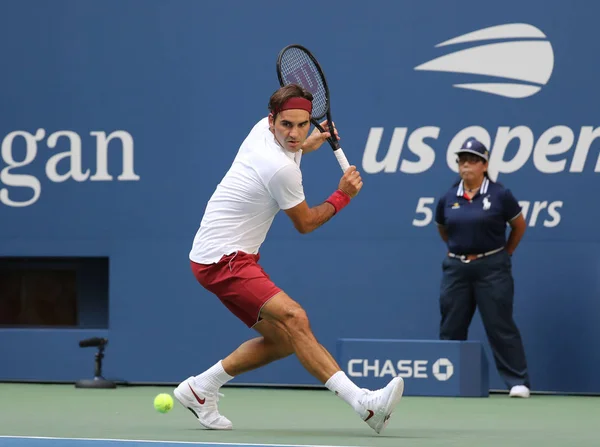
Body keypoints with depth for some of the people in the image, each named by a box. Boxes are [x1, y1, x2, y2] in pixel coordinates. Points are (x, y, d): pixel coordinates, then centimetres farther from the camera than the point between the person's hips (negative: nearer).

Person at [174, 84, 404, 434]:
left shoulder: (262, 129, 5)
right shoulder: (282, 170, -21)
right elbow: (305, 224, -4)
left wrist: (306, 146, 22)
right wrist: (343, 195, 5)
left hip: (221, 256, 11)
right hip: (224, 260, -11)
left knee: (281, 341, 11)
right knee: (294, 318, -27)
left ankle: (199, 389, 23)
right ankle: (362, 402, -41)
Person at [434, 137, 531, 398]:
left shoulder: (500, 195, -5)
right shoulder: (447, 199, 4)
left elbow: (519, 226, 8)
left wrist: (504, 253, 11)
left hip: (491, 268, -4)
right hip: (456, 268, 4)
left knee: (500, 327, -6)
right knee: (451, 328, 7)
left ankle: (518, 382, -3)